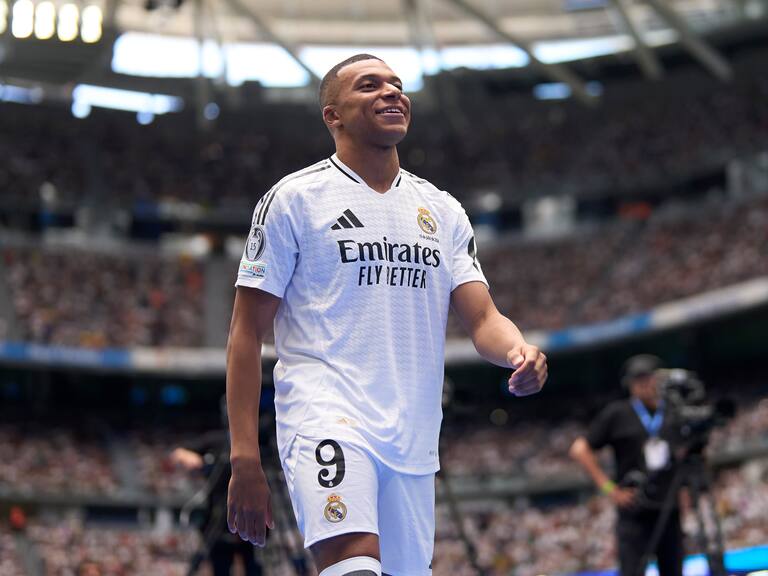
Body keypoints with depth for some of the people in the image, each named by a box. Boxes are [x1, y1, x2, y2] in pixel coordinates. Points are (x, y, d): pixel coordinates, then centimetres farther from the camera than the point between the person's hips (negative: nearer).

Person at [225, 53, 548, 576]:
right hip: (328, 419, -5)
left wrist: (518, 350, -16)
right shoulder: (295, 198, 3)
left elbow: (482, 319, 10)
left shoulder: (443, 210, 17)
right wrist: (245, 459, -8)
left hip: (413, 442, 5)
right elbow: (248, 333, 1)